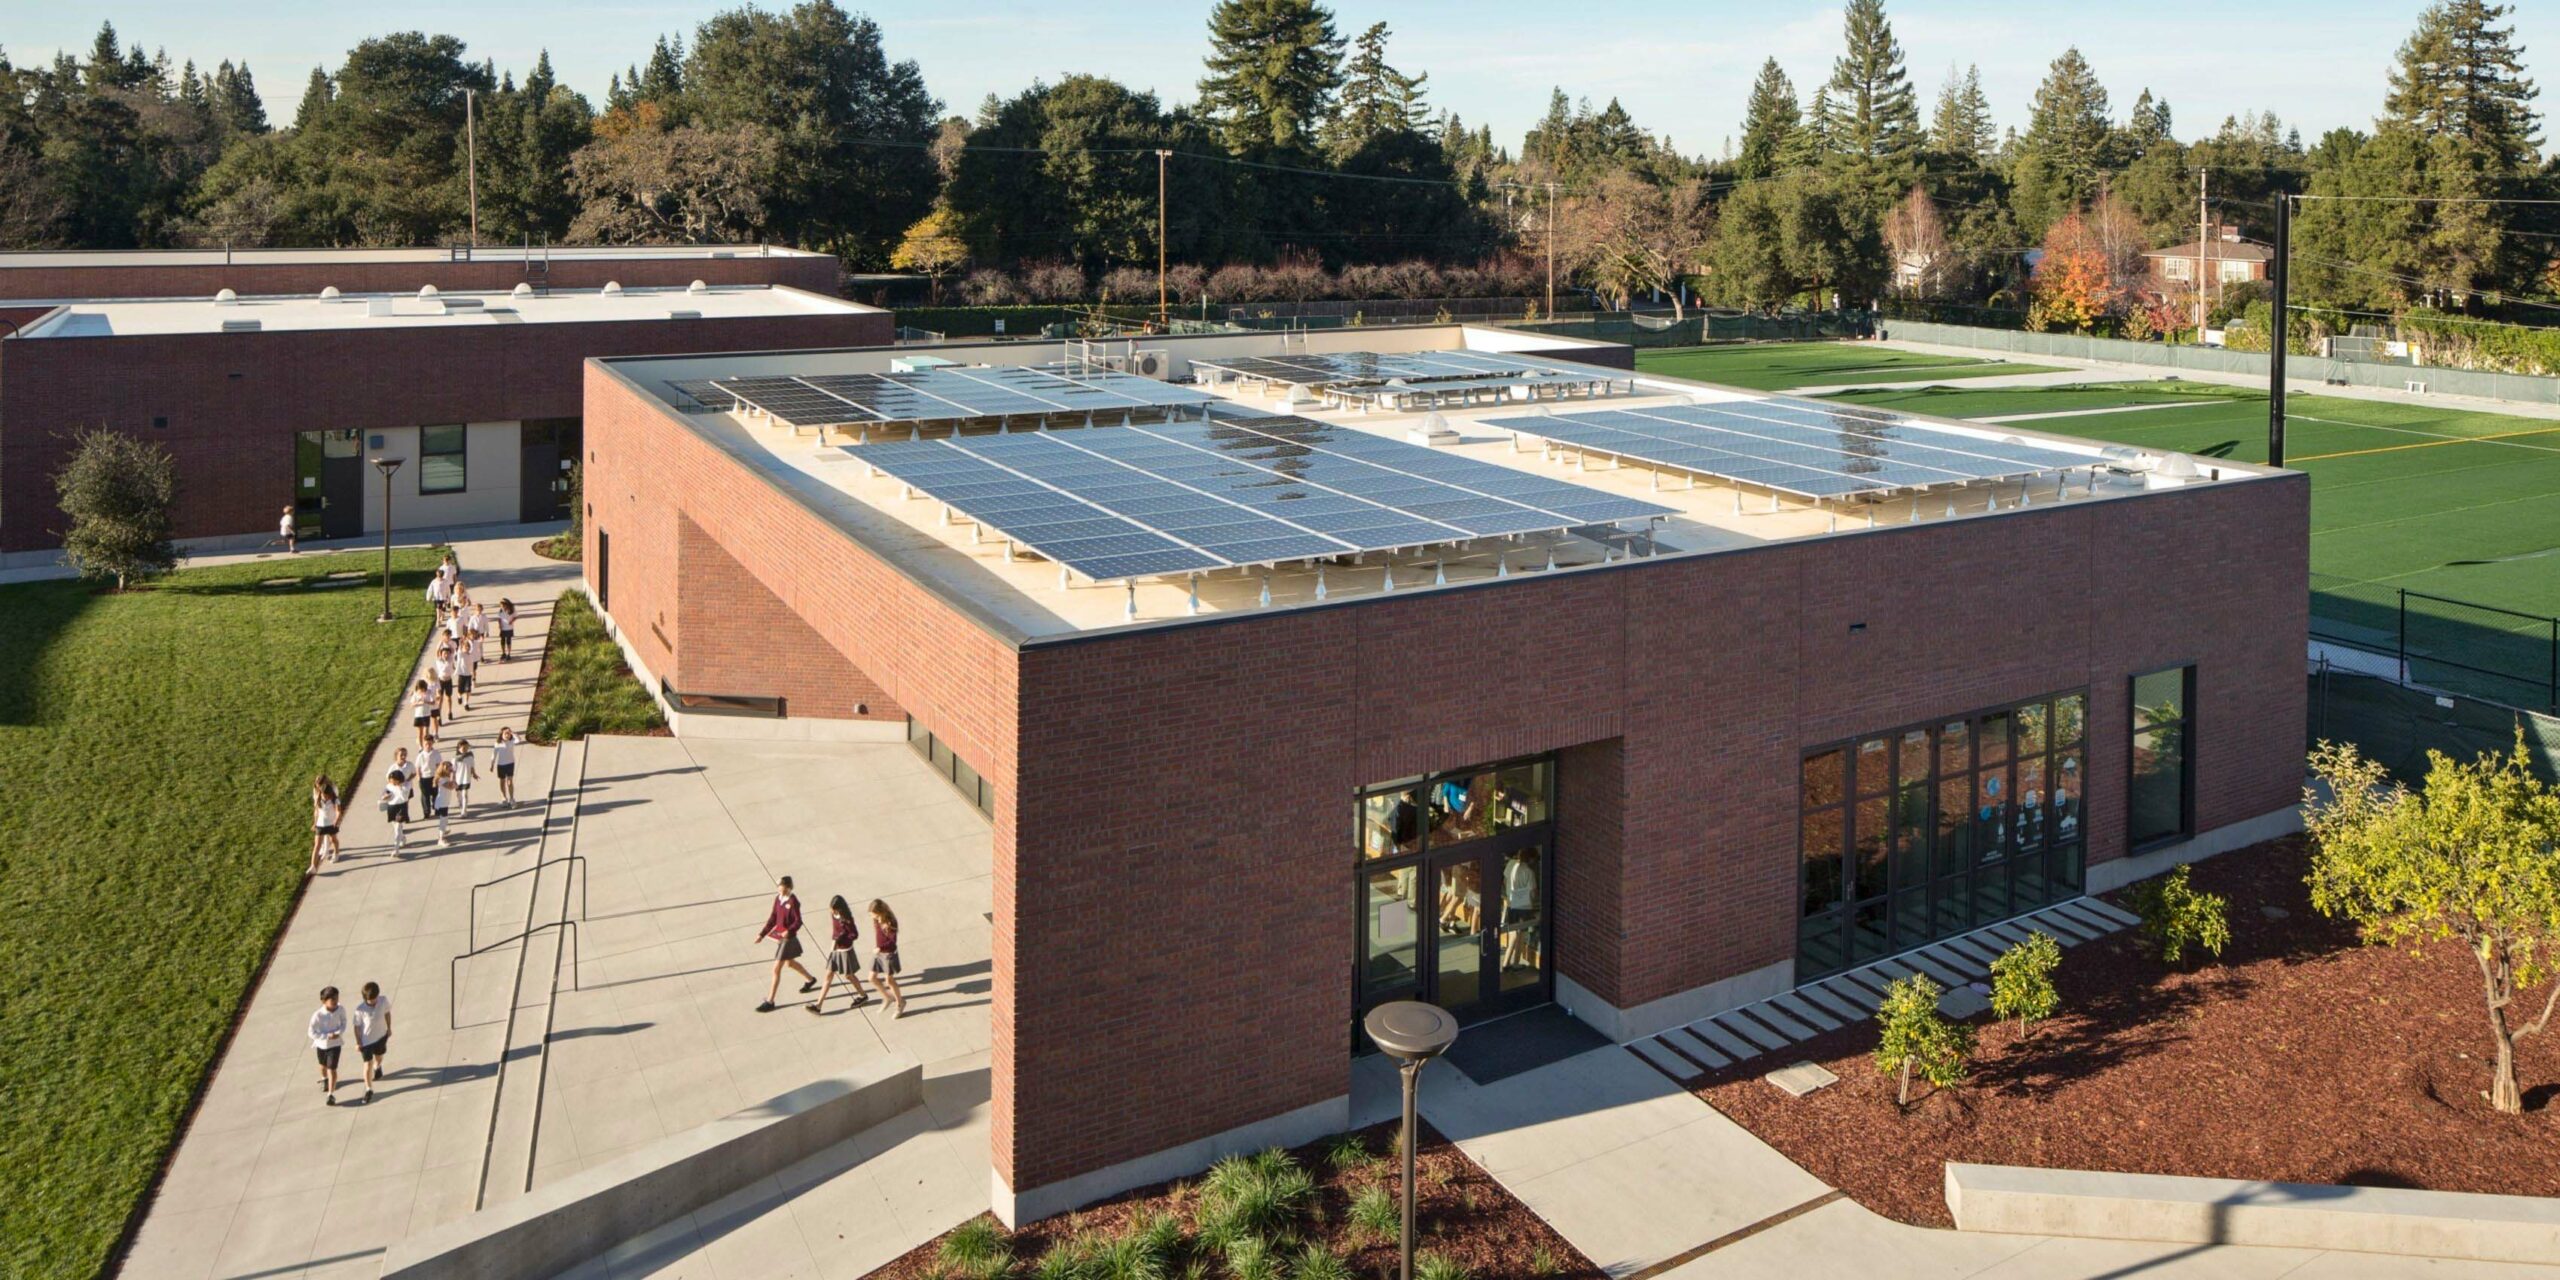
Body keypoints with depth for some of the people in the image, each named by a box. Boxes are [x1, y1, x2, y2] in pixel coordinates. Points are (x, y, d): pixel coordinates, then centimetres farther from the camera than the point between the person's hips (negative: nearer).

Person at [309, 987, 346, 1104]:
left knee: (332, 1069, -5)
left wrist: (338, 1033, -21)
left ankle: (331, 1094, 6)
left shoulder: (340, 1010, -20)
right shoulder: (318, 1015, -27)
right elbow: (312, 1033, -20)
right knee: (323, 1065, 26)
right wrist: (327, 1036, -28)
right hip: (321, 1044, 1)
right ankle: (324, 1079, 59)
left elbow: (344, 1023, -2)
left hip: (335, 1044, -1)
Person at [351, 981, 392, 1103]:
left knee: (378, 1055, 29)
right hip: (366, 1039, -3)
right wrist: (358, 1043, -8)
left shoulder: (384, 1000, -22)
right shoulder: (360, 1008, -30)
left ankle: (377, 1067, 63)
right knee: (368, 1063, 1)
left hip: (381, 1035, 3)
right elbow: (357, 1026, -16)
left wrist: (389, 1028, 9)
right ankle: (369, 1089, 18)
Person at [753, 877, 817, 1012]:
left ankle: (770, 1002, 4)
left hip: (788, 938, -9)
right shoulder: (778, 899, 2)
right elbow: (773, 918, 8)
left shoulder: (793, 902, -20)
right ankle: (811, 979, 50)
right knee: (789, 963, 27)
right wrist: (762, 934, 5)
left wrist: (789, 931, -38)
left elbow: (798, 921, -21)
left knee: (776, 969, -5)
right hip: (778, 935, 9)